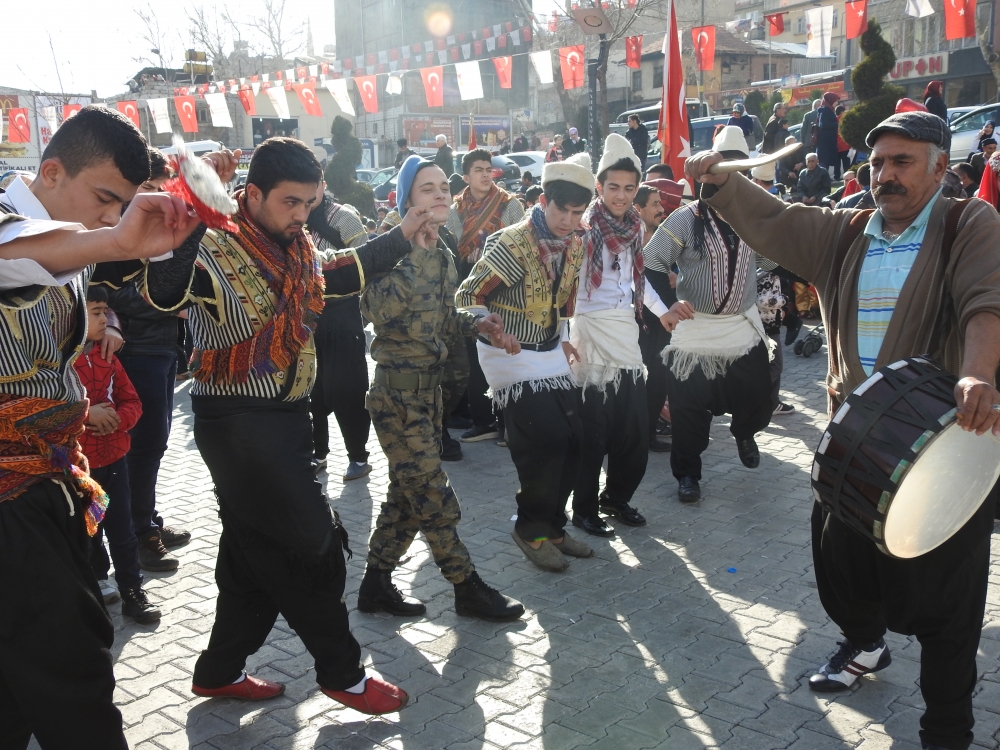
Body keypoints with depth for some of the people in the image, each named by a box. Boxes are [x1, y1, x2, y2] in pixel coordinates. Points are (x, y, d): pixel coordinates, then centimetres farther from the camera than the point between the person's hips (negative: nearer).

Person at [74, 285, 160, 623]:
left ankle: (132, 592, 14)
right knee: (87, 531, 14)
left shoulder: (107, 357, 6)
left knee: (122, 529, 7)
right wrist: (85, 414, -24)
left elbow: (131, 401, 8)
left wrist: (119, 419, -11)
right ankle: (98, 581, 32)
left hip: (114, 456, 5)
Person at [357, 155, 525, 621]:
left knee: (408, 493, 15)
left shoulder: (442, 255, 10)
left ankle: (376, 585, 28)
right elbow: (381, 310, -28)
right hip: (398, 390, -8)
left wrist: (475, 323, 3)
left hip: (429, 385, 9)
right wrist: (411, 248, -26)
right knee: (434, 497, 0)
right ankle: (468, 589, 14)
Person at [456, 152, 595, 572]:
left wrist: (564, 340, 14)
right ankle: (531, 530, 6)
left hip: (551, 353, 7)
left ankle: (552, 526, 22)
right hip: (511, 354, -7)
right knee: (547, 440, -15)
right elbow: (469, 295, -14)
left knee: (573, 441, 4)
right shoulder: (512, 243, -18)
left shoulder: (575, 245, 4)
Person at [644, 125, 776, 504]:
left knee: (758, 401, 8)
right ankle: (687, 474, 21)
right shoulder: (686, 219, -9)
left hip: (745, 329, 4)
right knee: (690, 410, 1)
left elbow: (772, 261, 1)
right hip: (694, 332, -4)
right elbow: (649, 265, -11)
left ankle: (743, 433, 43)